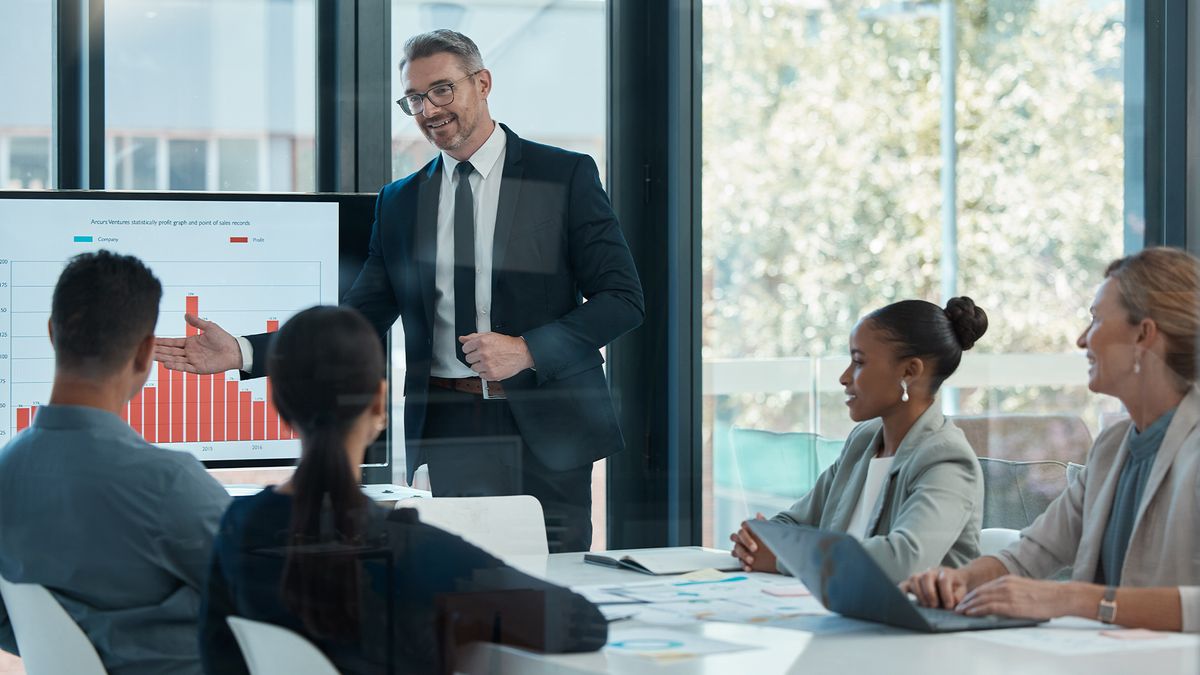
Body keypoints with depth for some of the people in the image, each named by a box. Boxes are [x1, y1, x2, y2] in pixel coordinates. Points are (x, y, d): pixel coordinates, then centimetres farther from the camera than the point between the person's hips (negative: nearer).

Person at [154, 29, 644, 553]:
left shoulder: (565, 176, 1)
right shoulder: (399, 203, 13)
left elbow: (622, 298, -3)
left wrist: (527, 349, -15)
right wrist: (243, 352, -1)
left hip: (545, 431, -3)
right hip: (445, 432, 3)